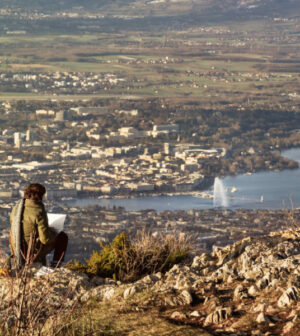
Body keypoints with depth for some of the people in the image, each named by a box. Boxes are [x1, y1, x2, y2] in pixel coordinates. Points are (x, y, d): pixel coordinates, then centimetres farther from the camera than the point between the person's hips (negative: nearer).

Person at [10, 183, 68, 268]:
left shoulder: (16, 208, -4)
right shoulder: (39, 212, -25)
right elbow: (46, 239, -23)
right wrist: (53, 233, -2)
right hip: (34, 251, -7)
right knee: (63, 236, 15)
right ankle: (55, 264, 19)